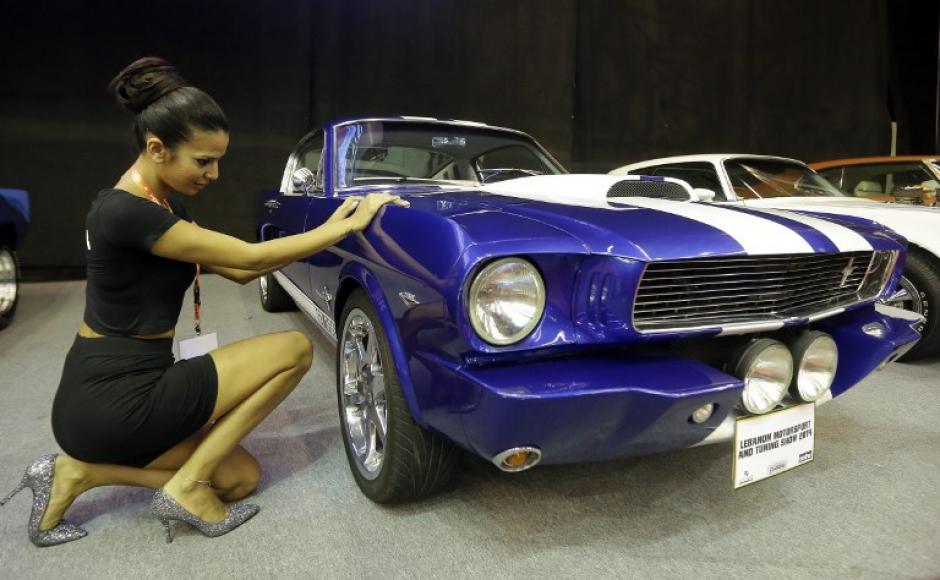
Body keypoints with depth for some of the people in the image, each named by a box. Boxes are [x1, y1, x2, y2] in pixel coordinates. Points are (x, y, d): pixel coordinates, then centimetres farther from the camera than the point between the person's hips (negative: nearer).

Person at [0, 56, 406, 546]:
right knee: (295, 348, -8)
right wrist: (346, 226, -10)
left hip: (111, 396, 9)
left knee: (240, 478, 14)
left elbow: (237, 270, 9)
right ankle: (187, 487, -2)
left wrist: (326, 230, 2)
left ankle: (81, 471, 11)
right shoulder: (127, 212, -21)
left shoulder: (155, 206, 9)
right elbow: (251, 257, -19)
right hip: (111, 403, -9)